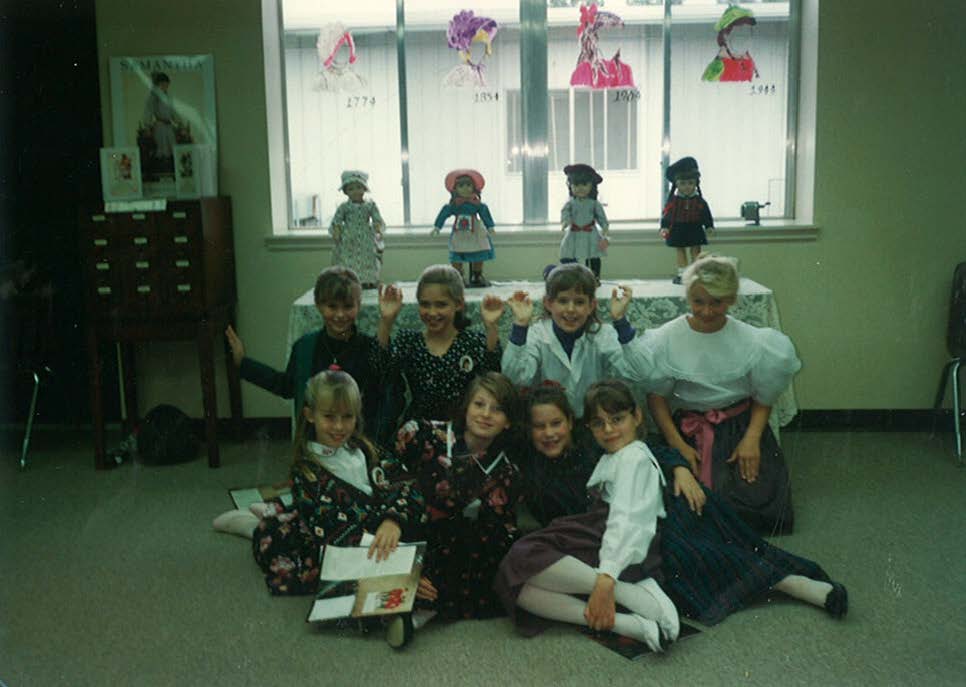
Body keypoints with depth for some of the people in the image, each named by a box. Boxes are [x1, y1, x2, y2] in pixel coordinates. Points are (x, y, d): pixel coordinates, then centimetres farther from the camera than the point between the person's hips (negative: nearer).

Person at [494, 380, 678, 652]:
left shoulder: (635, 458, 0)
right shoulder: (612, 458, 31)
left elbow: (626, 520, -16)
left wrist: (606, 579, -30)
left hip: (622, 555, -8)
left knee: (524, 559, -28)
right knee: (514, 584, -17)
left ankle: (644, 597, -28)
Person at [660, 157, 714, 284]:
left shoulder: (699, 201, -6)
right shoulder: (673, 200, -8)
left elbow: (706, 215, 1)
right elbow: (667, 214, -8)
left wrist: (709, 226, -5)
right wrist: (665, 227, -16)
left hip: (695, 230, 0)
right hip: (678, 230, 0)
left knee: (696, 251, 5)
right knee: (680, 251, 7)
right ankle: (681, 274, 13)